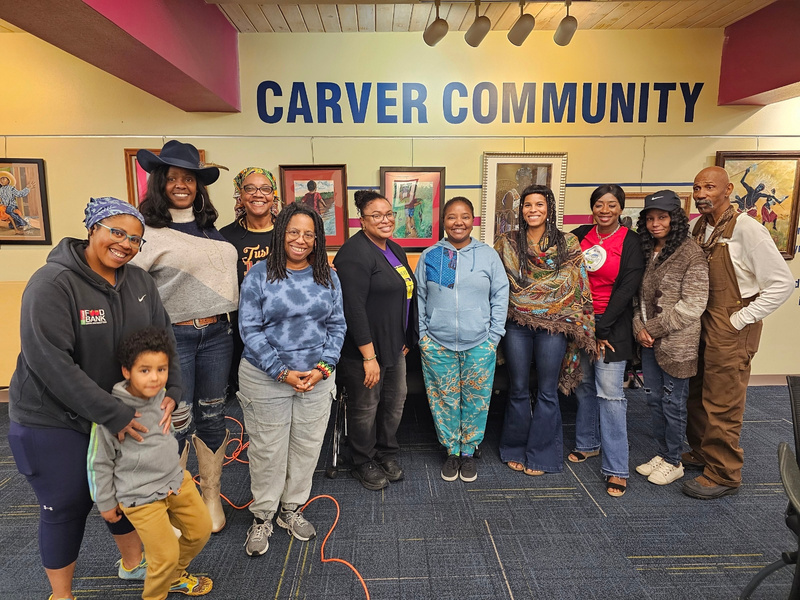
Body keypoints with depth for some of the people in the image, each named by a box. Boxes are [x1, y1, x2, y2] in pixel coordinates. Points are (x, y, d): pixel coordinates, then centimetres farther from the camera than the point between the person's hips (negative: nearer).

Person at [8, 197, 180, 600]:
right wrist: (112, 414, -28)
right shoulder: (53, 283, -21)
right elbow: (51, 362, -27)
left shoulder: (140, 282, -2)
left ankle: (132, 562, 46)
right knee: (67, 506, 10)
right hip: (54, 422, -5)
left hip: (125, 412, 6)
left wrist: (170, 390, -18)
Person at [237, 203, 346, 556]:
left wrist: (323, 367, -9)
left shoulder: (328, 277, 4)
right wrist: (283, 373, -15)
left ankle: (291, 510, 35)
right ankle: (262, 517, 30)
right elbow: (249, 329, -9)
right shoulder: (259, 275, -5)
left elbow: (337, 325, 5)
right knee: (267, 449, 8)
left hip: (317, 377, 3)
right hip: (266, 378, -3)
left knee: (307, 446, 13)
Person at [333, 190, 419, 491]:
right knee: (366, 407, 9)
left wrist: (406, 339, 18)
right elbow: (353, 308, -24)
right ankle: (364, 463, 30)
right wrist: (369, 356, -23)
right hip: (364, 349, -9)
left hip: (394, 345, 9)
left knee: (395, 401, 19)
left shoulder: (394, 249, 10)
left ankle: (387, 454, 40)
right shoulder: (355, 253, -19)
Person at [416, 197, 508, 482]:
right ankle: (452, 451, 29)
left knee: (476, 402, 9)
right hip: (437, 345, 1)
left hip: (479, 345, 0)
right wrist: (422, 335, 1)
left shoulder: (488, 255, 1)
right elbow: (419, 298, 7)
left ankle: (468, 452, 29)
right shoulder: (429, 256, 3)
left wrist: (494, 336, -2)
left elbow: (500, 296, 3)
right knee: (445, 400, 10)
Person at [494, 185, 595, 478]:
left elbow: (580, 287, 0)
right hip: (517, 326, 1)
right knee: (518, 390, 12)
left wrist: (582, 327, -2)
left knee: (547, 393, 9)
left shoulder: (568, 243, 0)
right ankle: (515, 450, 30)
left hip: (554, 327, -1)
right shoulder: (507, 243, 2)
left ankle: (541, 454, 25)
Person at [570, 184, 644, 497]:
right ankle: (587, 443, 33)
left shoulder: (630, 242, -4)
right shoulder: (581, 235, 7)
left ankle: (616, 469, 2)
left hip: (612, 326, -4)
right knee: (583, 386, 13)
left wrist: (600, 329, -12)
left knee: (610, 393, -6)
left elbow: (626, 290, -10)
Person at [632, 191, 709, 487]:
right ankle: (662, 453, 33)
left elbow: (693, 304, -16)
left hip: (677, 343, -6)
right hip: (649, 341, 6)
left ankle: (673, 462, 24)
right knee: (654, 399, 16)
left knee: (673, 402, 6)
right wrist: (639, 327, -5)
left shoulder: (691, 253, -13)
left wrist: (655, 328, -15)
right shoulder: (646, 251, 8)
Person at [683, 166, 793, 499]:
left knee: (722, 404, 1)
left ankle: (724, 474, 17)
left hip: (730, 329, -7)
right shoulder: (695, 228, 4)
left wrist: (739, 320, -15)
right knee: (696, 394, 17)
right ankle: (702, 452, 36)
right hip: (699, 323, 7)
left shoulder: (746, 228, -16)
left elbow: (782, 282, -15)